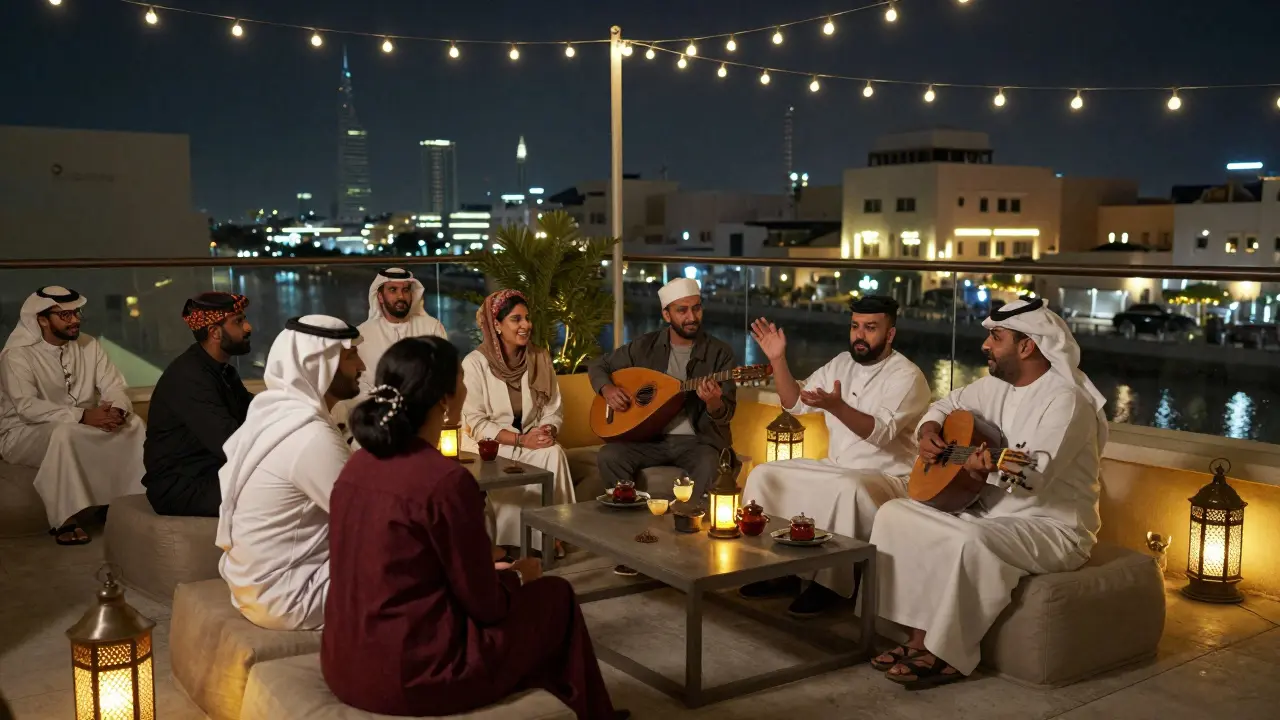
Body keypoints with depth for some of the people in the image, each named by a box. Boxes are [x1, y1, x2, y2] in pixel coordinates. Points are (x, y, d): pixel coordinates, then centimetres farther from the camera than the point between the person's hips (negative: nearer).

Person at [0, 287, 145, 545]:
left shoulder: (89, 345, 2)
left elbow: (115, 386, -3)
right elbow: (27, 407, -28)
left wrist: (117, 410, -27)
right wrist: (82, 416, -36)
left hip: (82, 429, 6)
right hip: (25, 433, -6)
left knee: (134, 424, -16)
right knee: (64, 432, -38)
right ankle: (64, 519, -32)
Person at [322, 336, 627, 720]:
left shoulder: (359, 464, 3)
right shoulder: (446, 479, -21)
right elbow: (485, 604, -13)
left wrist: (499, 572, 20)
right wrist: (519, 575, 8)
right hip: (409, 675, -8)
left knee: (506, 590, 26)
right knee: (555, 596, 11)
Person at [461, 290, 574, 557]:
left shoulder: (540, 358, 2)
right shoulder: (475, 362, -11)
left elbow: (553, 410, 4)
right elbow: (476, 423, -14)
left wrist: (547, 431, -20)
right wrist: (520, 439, -24)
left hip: (531, 439, 4)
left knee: (555, 453, -28)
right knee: (508, 465, -34)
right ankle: (506, 540, -17)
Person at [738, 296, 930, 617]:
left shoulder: (907, 376, -13)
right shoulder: (842, 363, 9)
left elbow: (881, 432, -27)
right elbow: (795, 404, 11)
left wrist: (836, 406, -42)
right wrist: (778, 359, -2)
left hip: (887, 478, -7)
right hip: (835, 468, 8)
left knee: (847, 488, -40)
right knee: (763, 475, -4)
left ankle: (831, 583, -24)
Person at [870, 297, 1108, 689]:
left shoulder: (1067, 400, -20)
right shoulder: (998, 384, 6)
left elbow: (1034, 475, -31)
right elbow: (948, 404, 21)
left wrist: (988, 469, -47)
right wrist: (929, 432, 1)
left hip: (1053, 528, -9)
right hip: (990, 512, 9)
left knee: (971, 542, -38)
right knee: (895, 514, -4)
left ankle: (946, 655, -19)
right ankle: (918, 639, -5)